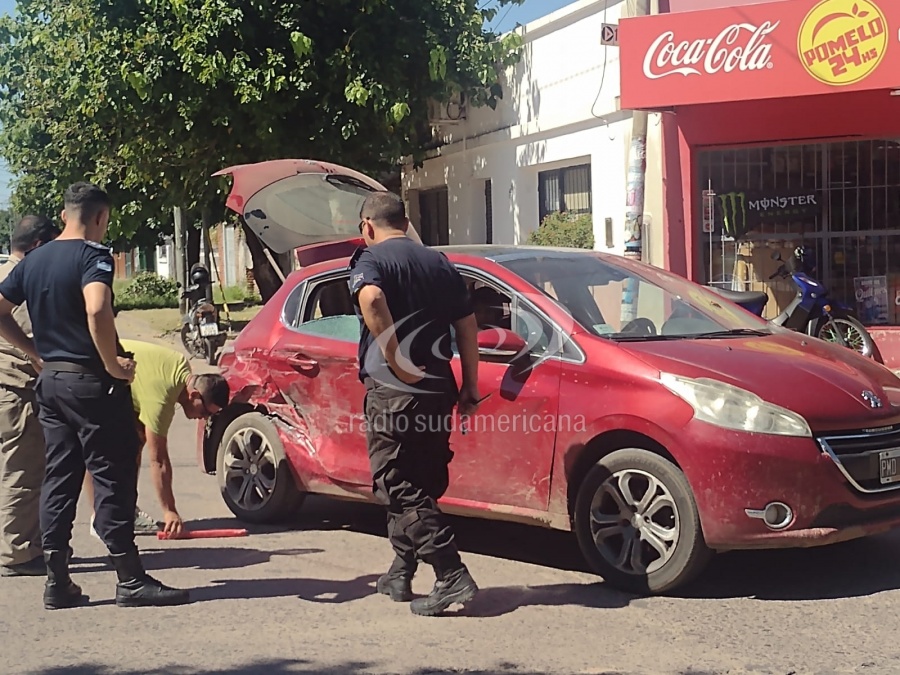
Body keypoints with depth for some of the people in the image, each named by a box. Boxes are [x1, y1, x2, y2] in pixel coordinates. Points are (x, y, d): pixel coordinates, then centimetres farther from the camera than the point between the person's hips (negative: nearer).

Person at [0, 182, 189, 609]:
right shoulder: (93, 256, -12)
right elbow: (97, 309, -30)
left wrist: (36, 353, 16)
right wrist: (113, 363, -20)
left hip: (50, 380, 8)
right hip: (92, 381, -7)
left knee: (58, 478, 11)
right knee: (113, 478, -3)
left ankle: (57, 582, 13)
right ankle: (130, 581, 1)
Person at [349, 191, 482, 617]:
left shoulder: (371, 259, -3)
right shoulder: (439, 263, 15)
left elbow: (371, 298, -27)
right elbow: (467, 326, 13)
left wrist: (395, 358, -21)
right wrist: (470, 387, 17)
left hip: (391, 390, -7)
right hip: (437, 391, 7)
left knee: (402, 490, -3)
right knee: (416, 486, 17)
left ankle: (453, 578, -10)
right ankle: (400, 574, 25)